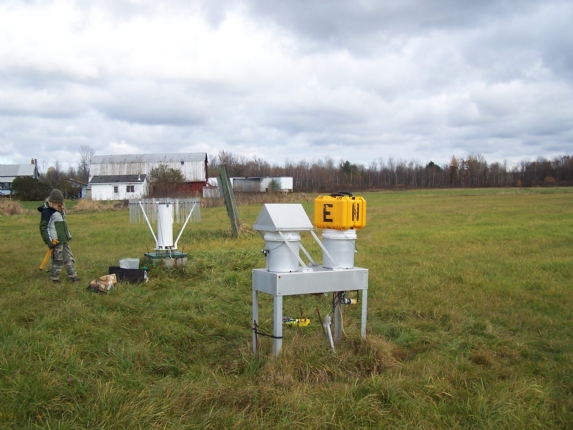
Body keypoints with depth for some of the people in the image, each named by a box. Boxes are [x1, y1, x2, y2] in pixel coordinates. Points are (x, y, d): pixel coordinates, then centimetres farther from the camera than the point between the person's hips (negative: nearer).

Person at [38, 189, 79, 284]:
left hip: (64, 240, 9)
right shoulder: (47, 211, -10)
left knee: (69, 258, 11)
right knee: (58, 260, -2)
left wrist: (68, 235, 21)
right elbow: (43, 228, -13)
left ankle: (73, 276, 17)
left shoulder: (60, 210, 16)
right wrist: (48, 241, -18)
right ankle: (54, 278, 12)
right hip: (55, 241, -8)